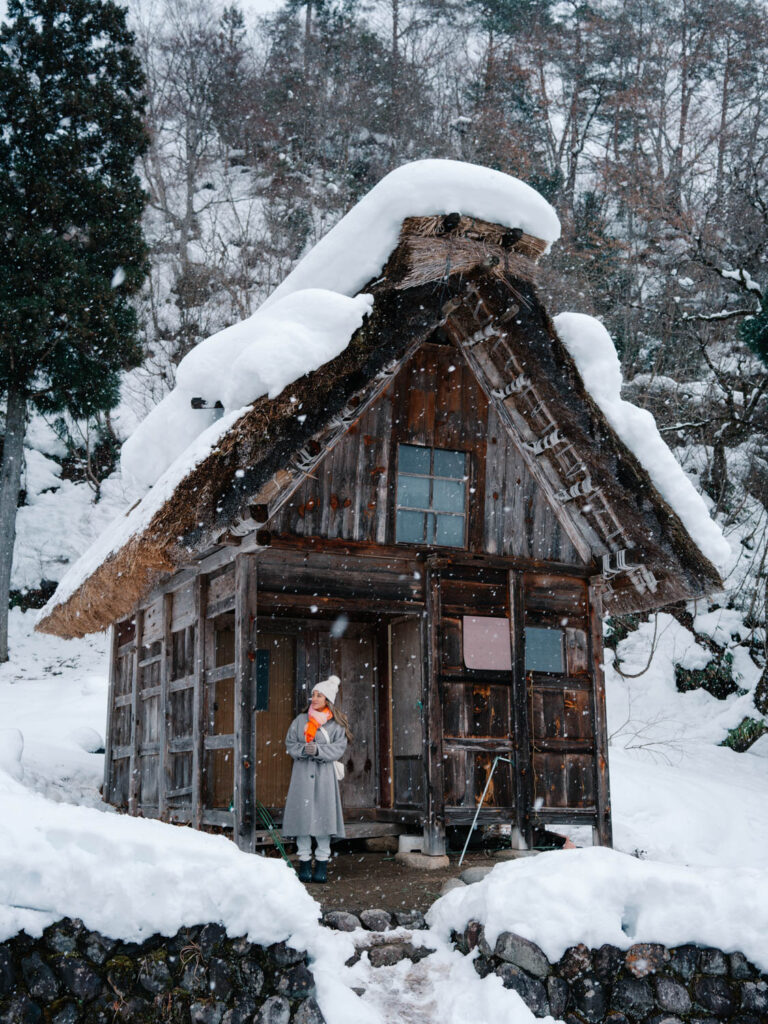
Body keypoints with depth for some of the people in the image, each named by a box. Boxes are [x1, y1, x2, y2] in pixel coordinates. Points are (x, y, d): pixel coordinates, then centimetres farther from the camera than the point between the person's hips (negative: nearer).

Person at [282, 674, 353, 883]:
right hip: (302, 772, 1)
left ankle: (322, 863, 4)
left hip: (324, 773, -1)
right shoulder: (300, 720, 11)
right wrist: (303, 750, -12)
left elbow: (339, 748, -2)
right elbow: (290, 743, 8)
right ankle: (304, 862, 6)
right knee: (302, 814, -2)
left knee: (324, 814, -4)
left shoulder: (336, 724, 5)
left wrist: (318, 750, -16)